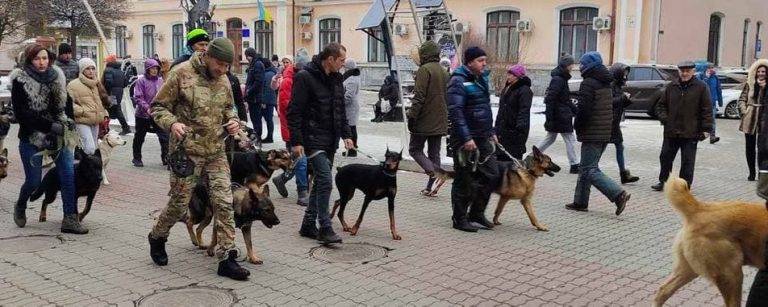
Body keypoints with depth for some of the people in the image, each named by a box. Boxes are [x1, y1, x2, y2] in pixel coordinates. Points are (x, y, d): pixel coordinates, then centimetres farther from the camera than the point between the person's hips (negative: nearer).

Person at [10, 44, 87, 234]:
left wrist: (69, 121, -1)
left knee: (69, 175, -6)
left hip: (58, 135, 4)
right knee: (33, 181, 3)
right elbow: (21, 114, -15)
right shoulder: (20, 81, -9)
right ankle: (20, 208, 35)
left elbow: (66, 104, 18)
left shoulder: (57, 77, 4)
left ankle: (70, 219, -1)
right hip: (32, 138, -3)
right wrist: (50, 126, -22)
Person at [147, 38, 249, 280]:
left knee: (224, 202, -1)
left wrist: (232, 120, 1)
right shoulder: (181, 74, -10)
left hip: (216, 151, 5)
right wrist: (172, 123, -24)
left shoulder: (222, 79, 7)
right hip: (187, 151, -5)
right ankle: (157, 238, 35)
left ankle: (227, 258, 5)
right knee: (179, 203, 5)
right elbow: (158, 107, -6)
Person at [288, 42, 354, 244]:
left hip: (330, 141, 8)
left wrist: (346, 134, 14)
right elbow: (294, 112, -14)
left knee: (320, 182, 11)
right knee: (325, 181, -14)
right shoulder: (305, 77, -12)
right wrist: (296, 141, -18)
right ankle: (325, 228, -7)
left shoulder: (336, 79, 12)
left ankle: (308, 225, 21)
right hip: (313, 139, -8)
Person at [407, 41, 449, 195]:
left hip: (424, 122, -7)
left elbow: (419, 97, -19)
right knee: (434, 153, 12)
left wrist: (412, 116, -15)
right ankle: (431, 187, 11)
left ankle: (432, 172, -16)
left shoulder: (424, 70, -12)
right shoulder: (445, 72, 14)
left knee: (414, 149, 6)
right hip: (440, 123, 7)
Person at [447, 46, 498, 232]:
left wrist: (491, 132, 21)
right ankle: (460, 219, 14)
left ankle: (477, 213, 24)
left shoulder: (482, 79, 14)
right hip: (465, 139, -9)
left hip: (483, 138, 9)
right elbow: (455, 112, -21)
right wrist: (466, 138, -25)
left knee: (491, 175, 9)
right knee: (465, 181, 0)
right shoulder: (459, 81, -14)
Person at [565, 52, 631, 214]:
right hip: (606, 133, 10)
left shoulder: (588, 83, -15)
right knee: (586, 168, 17)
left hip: (592, 134, -9)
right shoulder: (606, 84, 15)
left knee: (590, 170, -7)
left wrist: (577, 127, -6)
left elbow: (583, 109, -21)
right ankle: (580, 201, 23)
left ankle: (618, 194, -17)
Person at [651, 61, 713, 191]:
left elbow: (707, 109, -3)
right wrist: (664, 118, -3)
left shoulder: (701, 87, -2)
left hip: (690, 133, -3)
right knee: (666, 157, 12)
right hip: (671, 131, 4)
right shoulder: (671, 86, 7)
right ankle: (662, 181, 25)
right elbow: (661, 105, 14)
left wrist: (706, 129, -8)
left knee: (687, 161, 3)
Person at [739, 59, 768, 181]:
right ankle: (752, 172, 19)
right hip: (750, 120, 2)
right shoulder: (749, 84, 5)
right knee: (750, 147, 9)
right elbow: (742, 99, 7)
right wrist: (744, 111, -3)